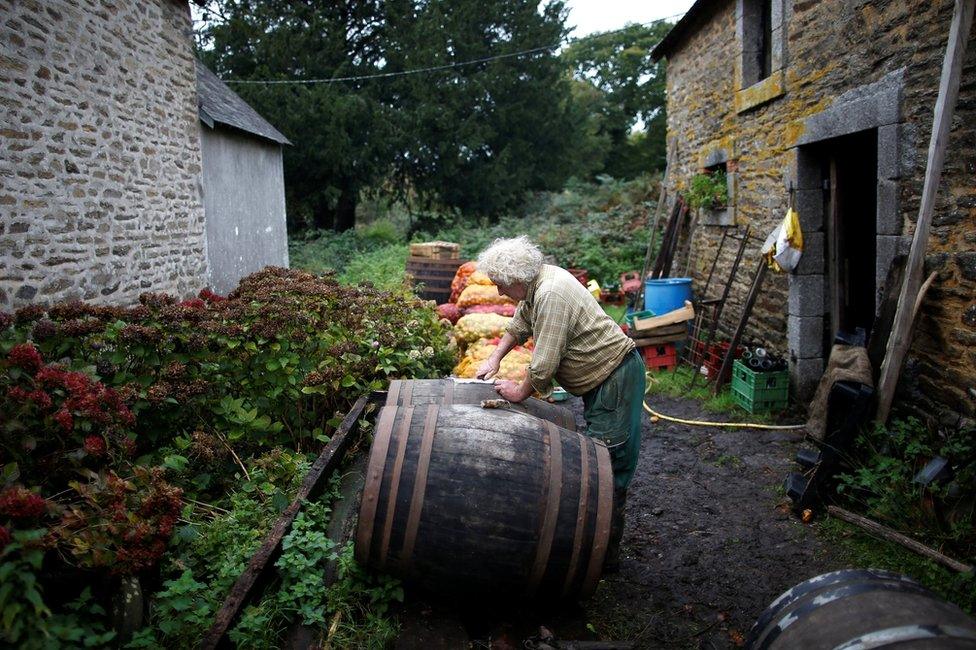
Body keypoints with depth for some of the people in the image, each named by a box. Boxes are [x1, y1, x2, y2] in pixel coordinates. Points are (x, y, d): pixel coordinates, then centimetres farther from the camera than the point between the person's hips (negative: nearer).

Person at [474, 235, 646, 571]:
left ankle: (606, 554, 3)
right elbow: (520, 323, 25)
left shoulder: (552, 295, -25)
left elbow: (543, 366, -23)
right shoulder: (538, 283, 5)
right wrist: (495, 359, 20)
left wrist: (520, 392, -6)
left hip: (617, 378, -10)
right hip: (601, 378, 10)